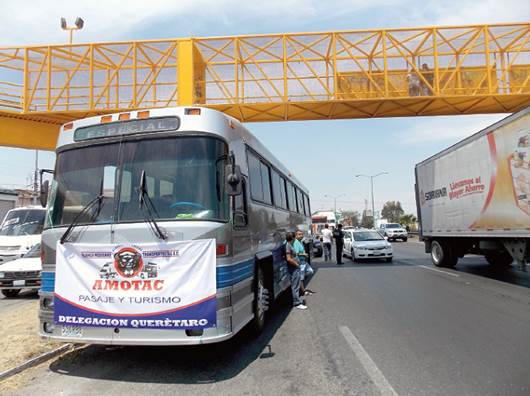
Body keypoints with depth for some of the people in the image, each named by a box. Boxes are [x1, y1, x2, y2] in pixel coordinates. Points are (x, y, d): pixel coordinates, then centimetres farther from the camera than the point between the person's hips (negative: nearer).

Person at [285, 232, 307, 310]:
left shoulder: (290, 245, 13)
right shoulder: (288, 246, -19)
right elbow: (289, 259, -25)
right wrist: (297, 264, -16)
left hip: (296, 268, 10)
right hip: (294, 269, -10)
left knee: (295, 286, 18)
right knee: (295, 286, -4)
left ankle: (297, 300, 27)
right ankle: (297, 303, 1)